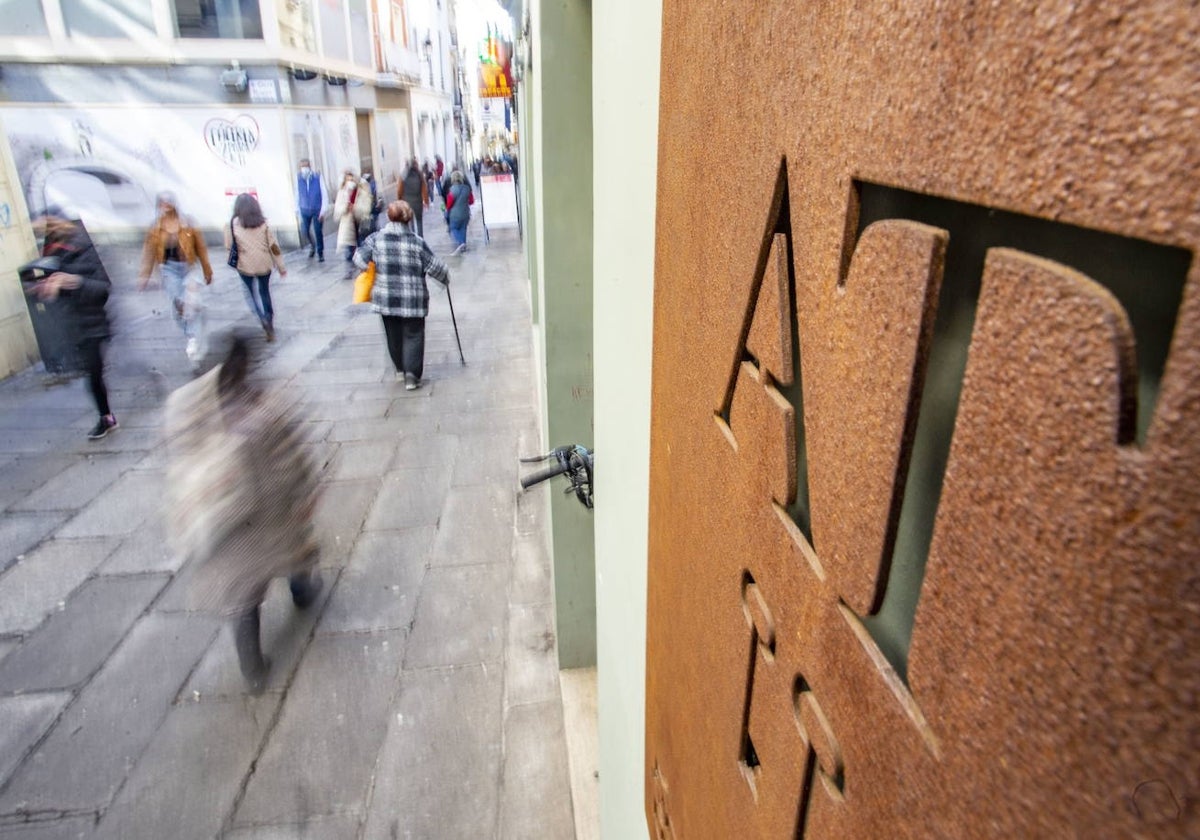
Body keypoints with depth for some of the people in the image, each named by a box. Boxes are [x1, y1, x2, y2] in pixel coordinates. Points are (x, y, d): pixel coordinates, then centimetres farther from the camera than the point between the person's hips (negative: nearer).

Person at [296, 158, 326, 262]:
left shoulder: (318, 177, -11)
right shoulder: (298, 178, -5)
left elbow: (324, 194, -8)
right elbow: (297, 194, 3)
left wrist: (323, 210, -11)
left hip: (317, 210, -2)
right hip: (305, 210, 2)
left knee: (318, 232, -2)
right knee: (304, 232, 3)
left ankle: (320, 253, 15)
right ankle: (312, 245, 33)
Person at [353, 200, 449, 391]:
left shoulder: (375, 239, -4)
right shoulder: (417, 242, -10)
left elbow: (359, 259, -2)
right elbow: (435, 267, -7)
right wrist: (446, 278, 11)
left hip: (386, 298, 3)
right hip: (413, 300, -3)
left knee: (393, 335, 20)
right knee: (413, 335, 5)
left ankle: (400, 368, 32)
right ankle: (411, 375, -3)